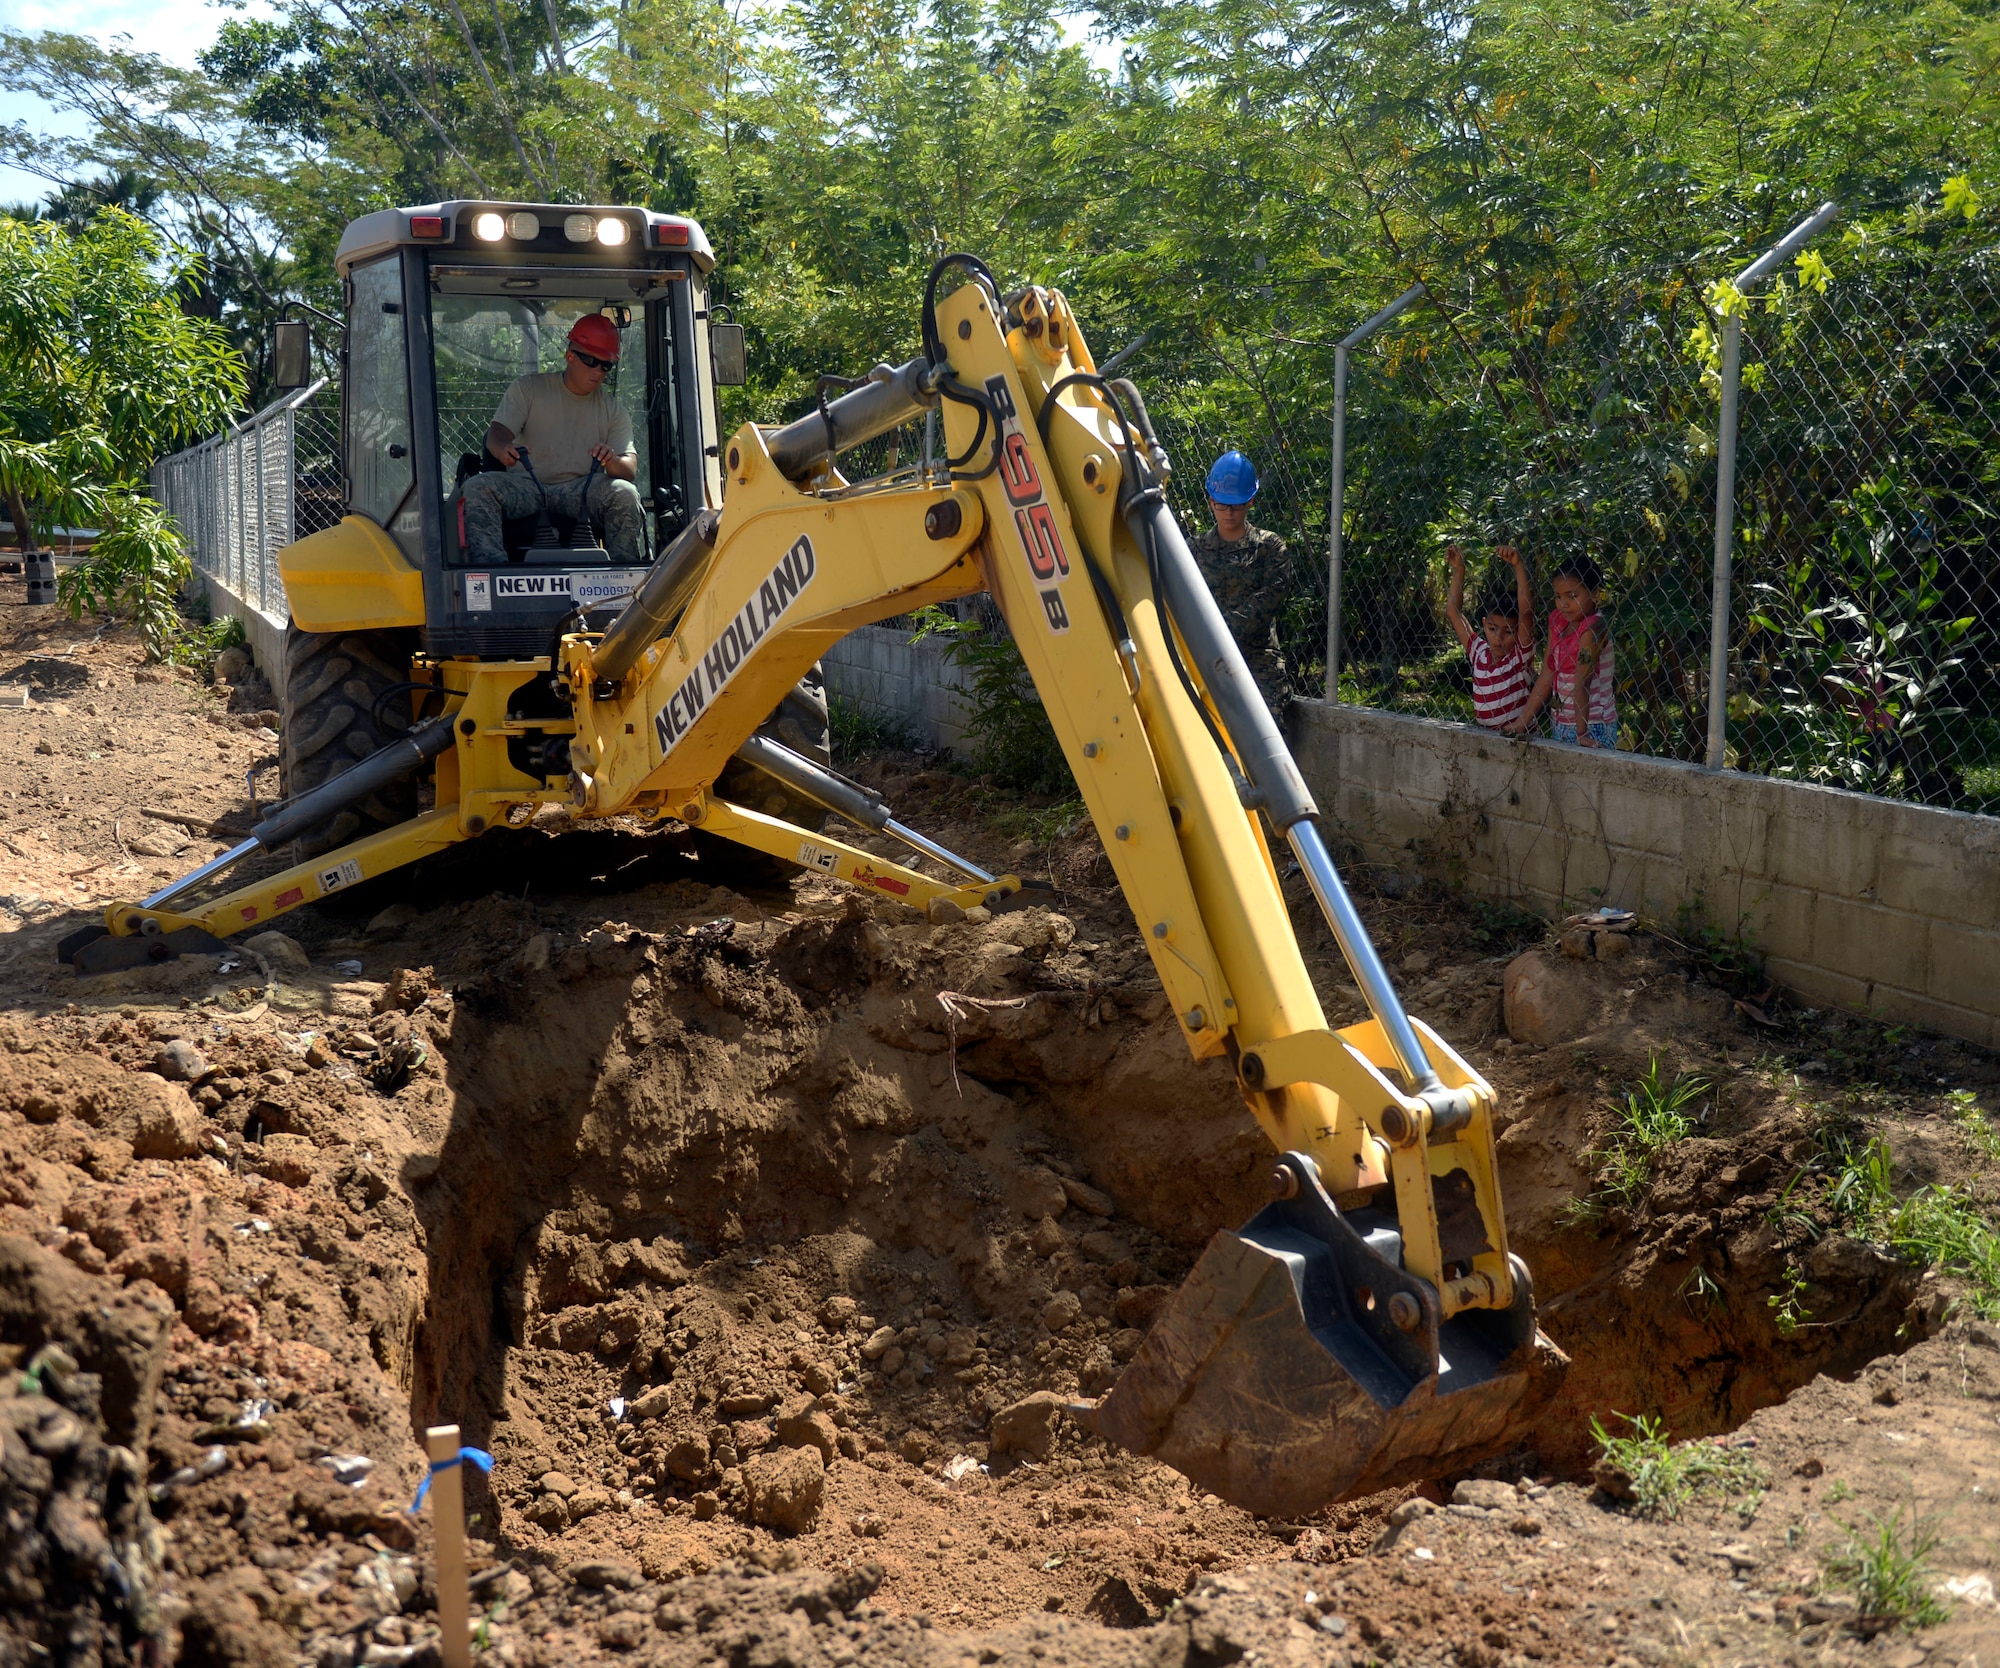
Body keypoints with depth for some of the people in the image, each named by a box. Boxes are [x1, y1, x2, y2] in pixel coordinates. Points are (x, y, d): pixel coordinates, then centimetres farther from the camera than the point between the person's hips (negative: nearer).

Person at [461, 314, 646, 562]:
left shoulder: (613, 411, 13)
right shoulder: (527, 388, 11)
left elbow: (630, 470, 2)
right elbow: (496, 432, 0)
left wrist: (612, 461, -25)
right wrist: (504, 448, -28)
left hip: (580, 492, 1)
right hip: (525, 487, 0)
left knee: (625, 493, -29)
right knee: (477, 487, -30)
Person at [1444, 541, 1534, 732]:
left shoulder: (1522, 654, -1)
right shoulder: (1479, 653, 10)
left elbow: (1526, 610, -14)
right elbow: (1453, 612, 16)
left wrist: (1518, 566, -19)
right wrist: (1458, 569, 15)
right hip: (1483, 736, 4)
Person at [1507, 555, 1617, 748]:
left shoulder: (1593, 628, -14)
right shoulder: (1557, 621, 7)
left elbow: (1582, 683, -19)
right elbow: (1547, 676, 8)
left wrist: (1582, 733, -21)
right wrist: (1521, 722, 6)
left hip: (1593, 729, -7)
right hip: (1563, 724, 7)